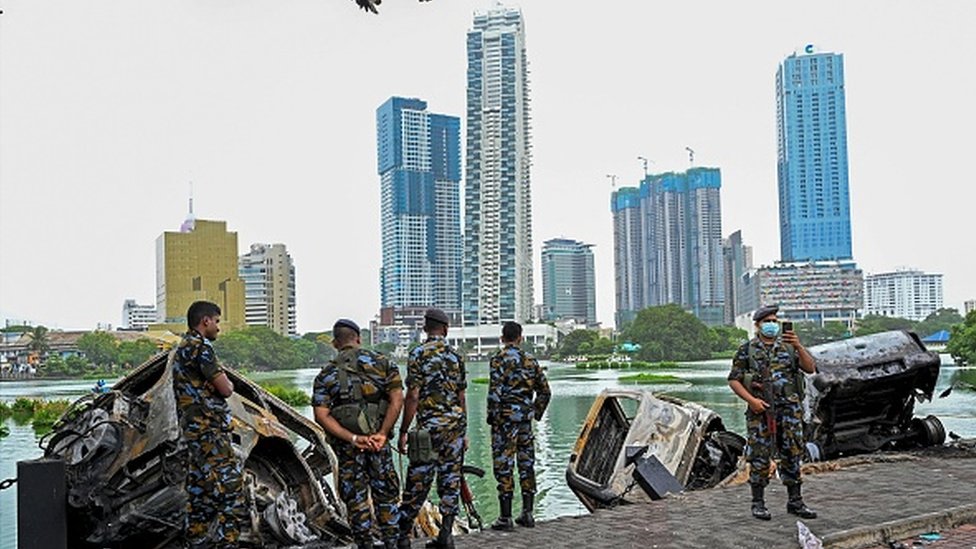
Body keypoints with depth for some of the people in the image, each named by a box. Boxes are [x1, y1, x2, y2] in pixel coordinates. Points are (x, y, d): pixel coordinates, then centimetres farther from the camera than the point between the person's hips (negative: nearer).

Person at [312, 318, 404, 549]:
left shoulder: (327, 373, 2)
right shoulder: (382, 362, 2)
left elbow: (321, 415, -10)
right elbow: (397, 399, -9)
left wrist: (353, 438, -14)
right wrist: (382, 433, -12)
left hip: (346, 444, 0)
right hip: (378, 441, 1)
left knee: (355, 497, 11)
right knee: (386, 493, 15)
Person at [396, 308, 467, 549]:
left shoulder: (419, 354, -7)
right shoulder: (456, 356, 7)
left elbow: (412, 396, -12)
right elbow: (461, 398, 11)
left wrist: (403, 432, -7)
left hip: (429, 426, -4)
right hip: (455, 424, 4)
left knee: (417, 483, 2)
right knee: (450, 480, 8)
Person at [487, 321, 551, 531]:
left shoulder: (499, 358, -8)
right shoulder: (530, 360, 10)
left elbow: (495, 391, -16)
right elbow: (545, 391, 13)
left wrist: (492, 417, -8)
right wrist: (536, 413, 21)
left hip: (505, 419, -5)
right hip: (525, 420, 6)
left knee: (503, 467, -2)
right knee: (526, 465, 11)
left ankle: (505, 517, 0)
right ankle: (527, 513, 15)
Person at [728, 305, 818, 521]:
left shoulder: (789, 347, 11)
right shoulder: (747, 350, 3)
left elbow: (810, 368, -1)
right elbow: (734, 380, 0)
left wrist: (798, 346, -15)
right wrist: (751, 400, -13)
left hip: (790, 411, 3)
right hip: (761, 411, -3)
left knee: (792, 456, 6)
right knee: (760, 457, 0)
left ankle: (795, 502, 16)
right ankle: (758, 503, 10)